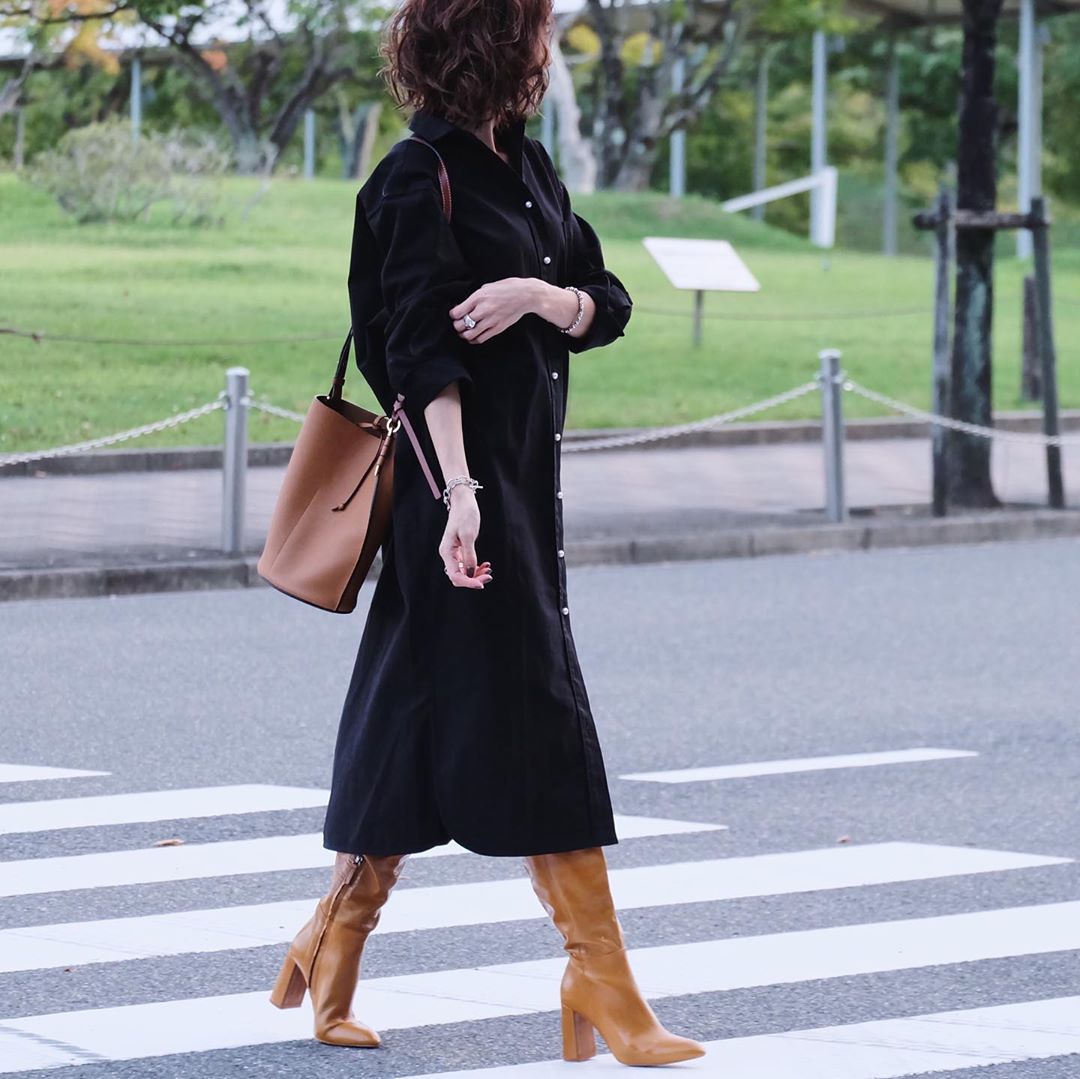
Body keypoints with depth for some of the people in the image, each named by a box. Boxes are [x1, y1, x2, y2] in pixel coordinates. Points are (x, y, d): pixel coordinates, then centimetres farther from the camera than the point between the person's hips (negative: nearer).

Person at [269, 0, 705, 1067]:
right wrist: (457, 491, -24)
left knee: (417, 724, 11)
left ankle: (332, 944, 20)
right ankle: (598, 972, -5)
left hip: (527, 476, 8)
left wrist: (541, 295, -11)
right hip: (463, 471, -8)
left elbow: (608, 303, 11)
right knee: (535, 713, -8)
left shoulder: (526, 165, 14)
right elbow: (421, 348, -17)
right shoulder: (422, 175, -11)